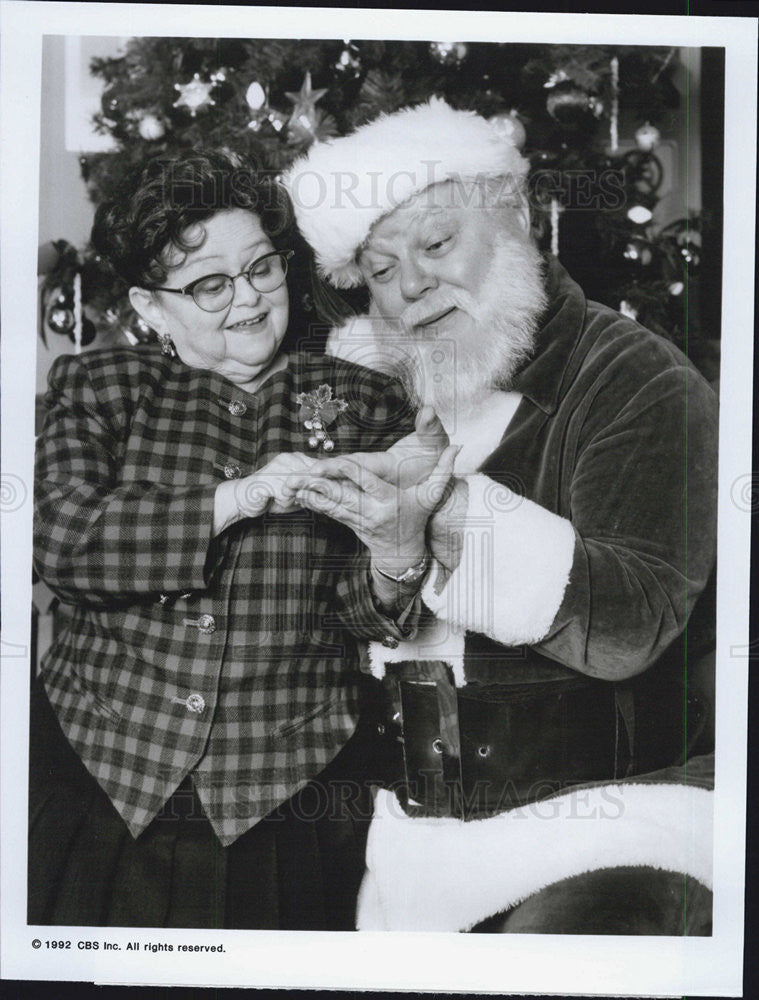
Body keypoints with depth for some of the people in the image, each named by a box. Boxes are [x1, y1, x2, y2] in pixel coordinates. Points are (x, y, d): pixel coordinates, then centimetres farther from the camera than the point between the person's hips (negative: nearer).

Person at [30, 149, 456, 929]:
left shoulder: (364, 404, 3)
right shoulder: (100, 387, 5)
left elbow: (356, 608, -1)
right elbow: (60, 538, -11)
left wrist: (394, 557, -25)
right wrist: (235, 501, -21)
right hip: (99, 775, 1)